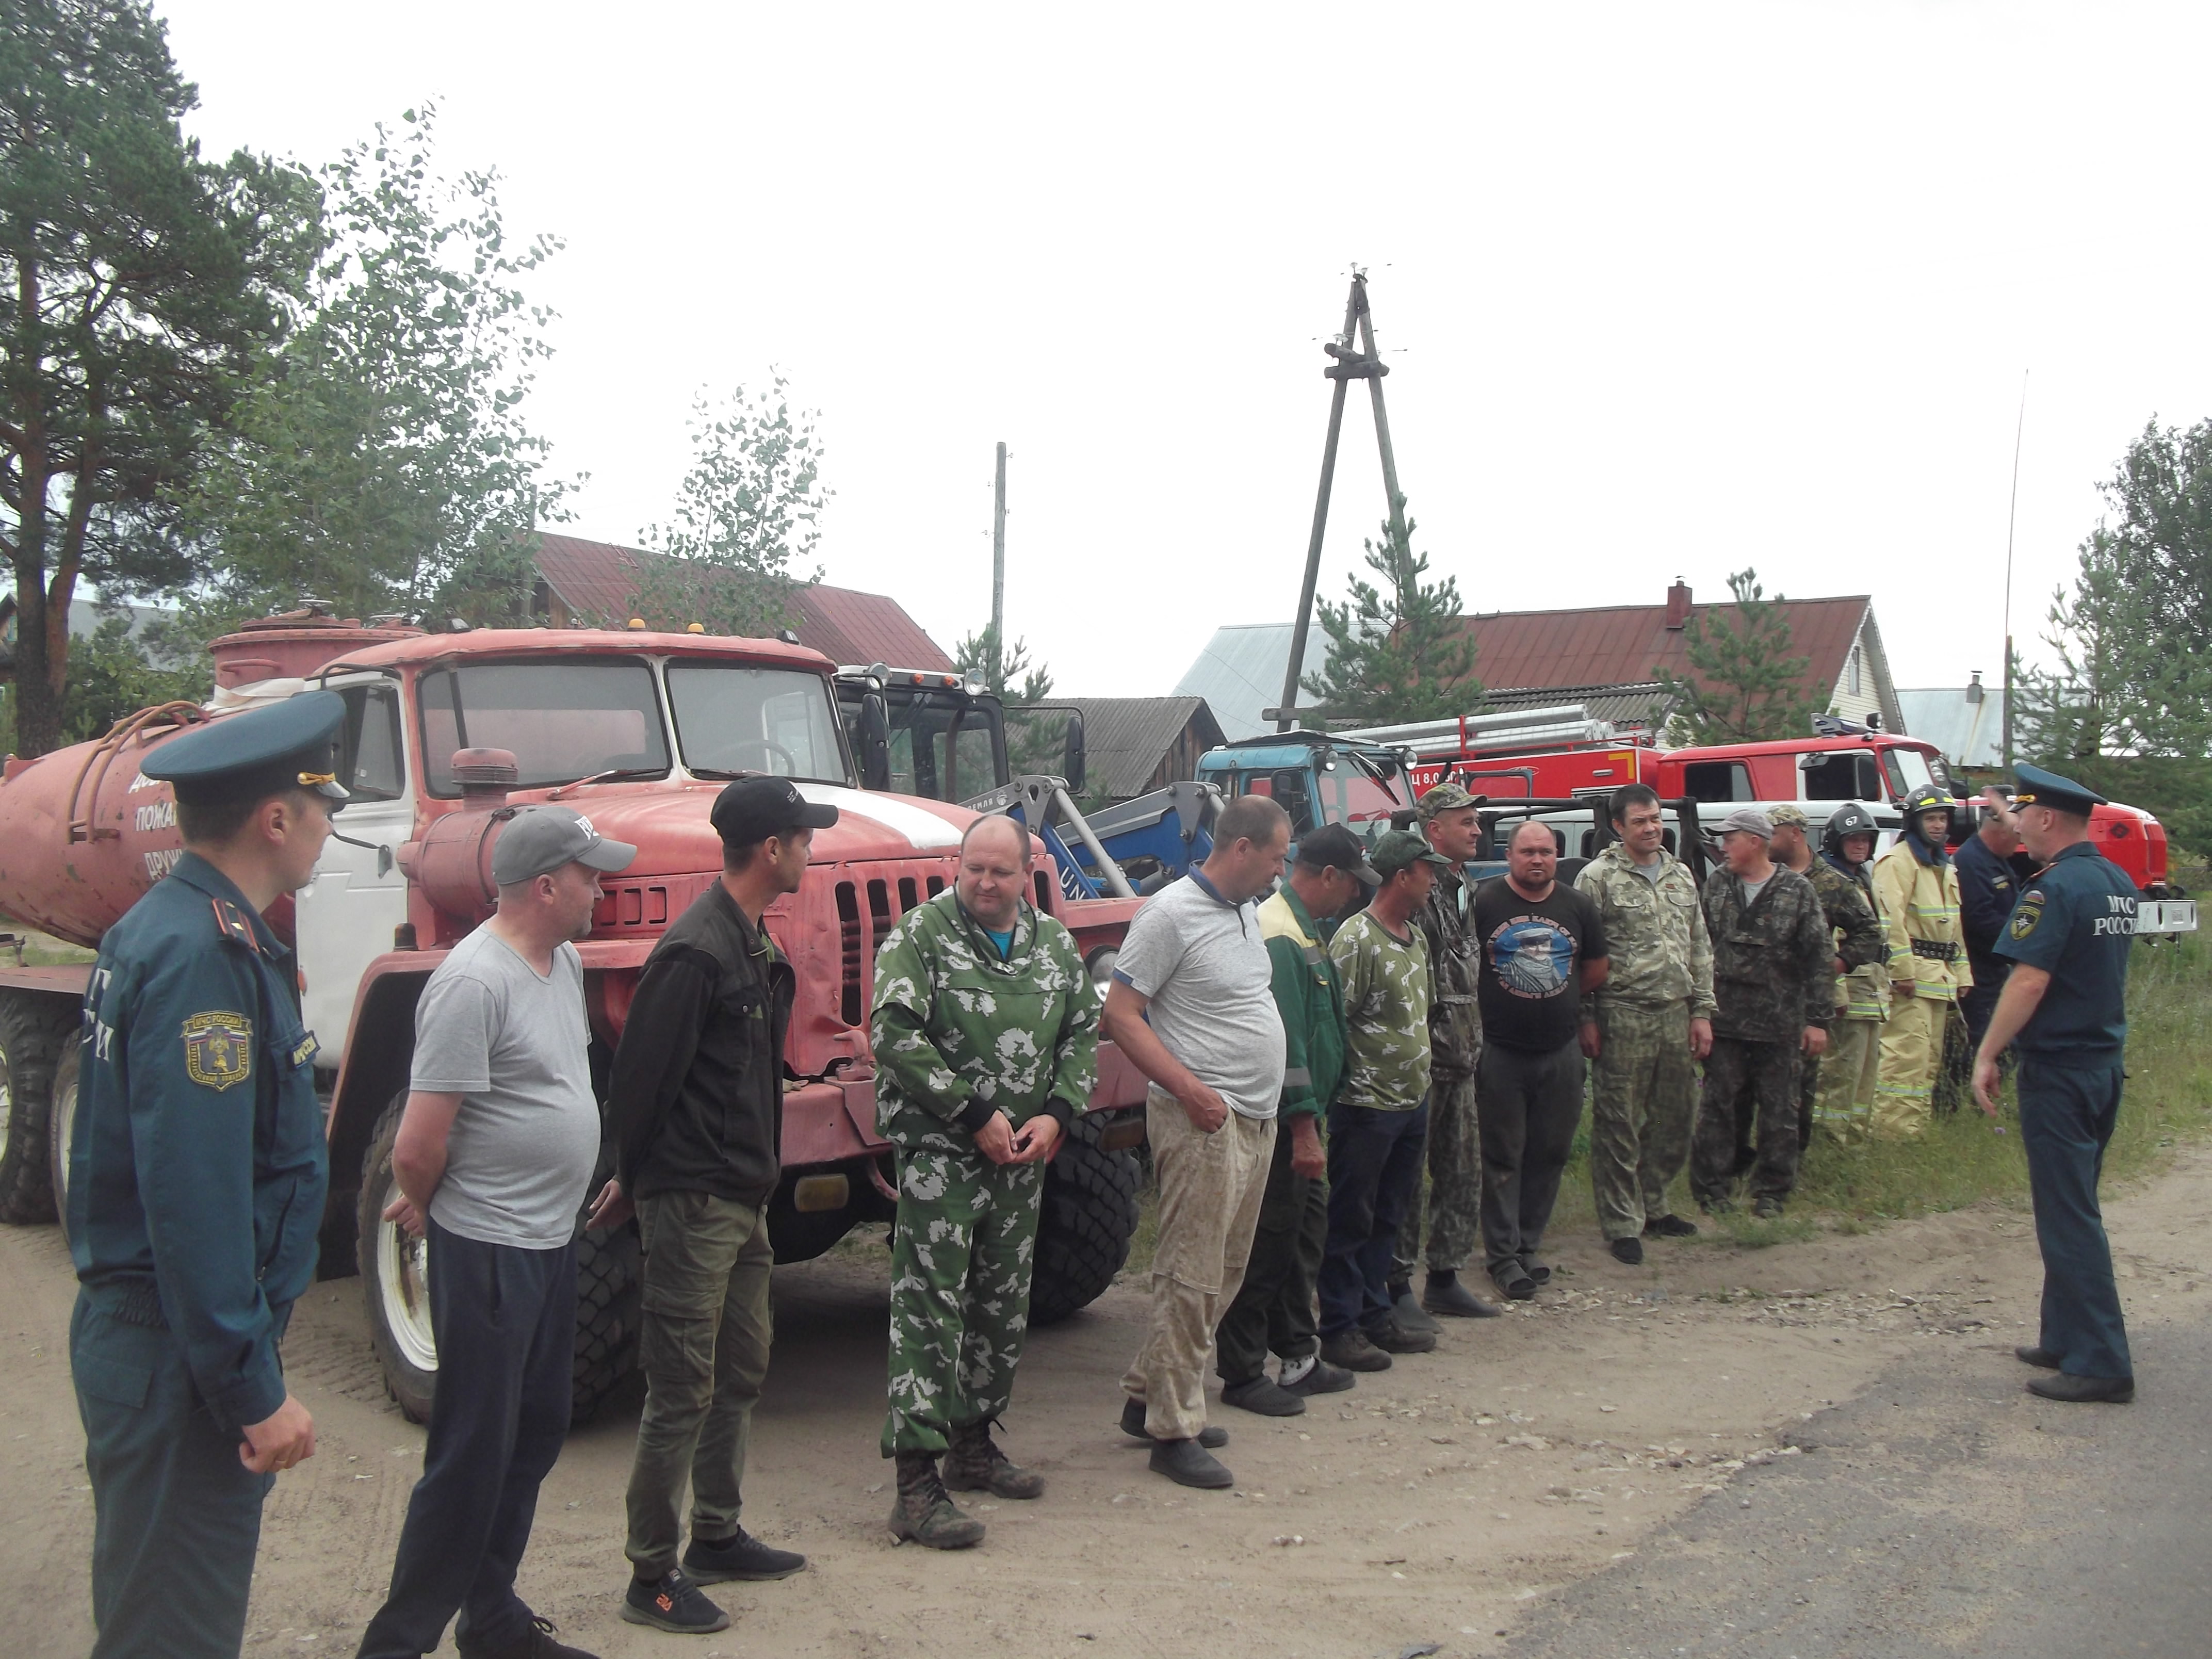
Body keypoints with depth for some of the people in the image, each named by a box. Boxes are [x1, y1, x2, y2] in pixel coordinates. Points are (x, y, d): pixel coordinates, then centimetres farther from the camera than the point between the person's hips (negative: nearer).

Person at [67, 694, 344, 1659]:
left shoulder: (161, 929, 11)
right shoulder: (202, 958, -21)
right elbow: (194, 1199, -26)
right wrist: (254, 1392, -22)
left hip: (137, 1326, 10)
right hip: (180, 1359, -10)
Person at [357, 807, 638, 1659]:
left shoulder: (566, 961, 8)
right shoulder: (474, 982, -22)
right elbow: (418, 1149, -22)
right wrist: (427, 1209, -4)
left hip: (553, 1240, 9)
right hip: (489, 1250, -9)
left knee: (534, 1437, 17)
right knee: (473, 1456, -2)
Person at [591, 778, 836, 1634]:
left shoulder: (751, 941, 12)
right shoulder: (695, 951, -20)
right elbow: (641, 1075, -20)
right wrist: (634, 1180, -8)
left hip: (742, 1199, 10)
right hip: (692, 1205, -10)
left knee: (741, 1370, 18)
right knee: (682, 1389, -2)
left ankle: (718, 1537, 32)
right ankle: (651, 1578, 8)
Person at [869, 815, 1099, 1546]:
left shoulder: (1055, 943, 9)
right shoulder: (919, 935, -8)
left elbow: (1082, 1033, 13)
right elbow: (894, 1035, -16)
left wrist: (1055, 1114, -4)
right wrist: (976, 1115, -16)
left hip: (1022, 1156, 6)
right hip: (938, 1152, -6)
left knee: (1004, 1306, 15)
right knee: (929, 1312, -8)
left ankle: (973, 1444, 31)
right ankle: (916, 1483, -6)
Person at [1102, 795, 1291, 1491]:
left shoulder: (1246, 911, 14)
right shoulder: (1170, 914, -13)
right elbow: (1121, 1015, -15)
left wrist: (1269, 1095, 15)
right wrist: (1188, 1088, -23)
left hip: (1256, 1119, 9)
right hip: (1202, 1119, -9)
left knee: (1222, 1274, 15)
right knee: (1192, 1277, -5)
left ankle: (1146, 1398, 27)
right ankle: (1173, 1431, 3)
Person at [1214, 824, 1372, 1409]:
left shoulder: (1308, 929, 14)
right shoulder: (1280, 937, -20)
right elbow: (1284, 1041, -23)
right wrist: (1303, 1129, -23)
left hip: (1300, 1115, 10)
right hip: (1281, 1119, -10)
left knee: (1305, 1230, 16)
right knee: (1268, 1241, -3)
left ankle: (1300, 1357, 27)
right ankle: (1242, 1375, 6)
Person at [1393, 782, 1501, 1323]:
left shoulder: (1464, 892, 17)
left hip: (1460, 1058, 9)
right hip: (1422, 1055, -9)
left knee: (1463, 1171, 13)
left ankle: (1445, 1278, 24)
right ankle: (1397, 1286, 6)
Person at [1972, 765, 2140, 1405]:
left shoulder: (2056, 888, -18)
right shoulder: (2120, 884, 10)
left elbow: (2030, 979, -21)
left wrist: (1987, 1055, -16)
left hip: (2060, 1066, -9)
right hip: (2108, 1060, 9)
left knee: (2068, 1217, -5)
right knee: (2075, 1208, 16)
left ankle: (2100, 1363, -4)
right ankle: (2066, 1339, 23)